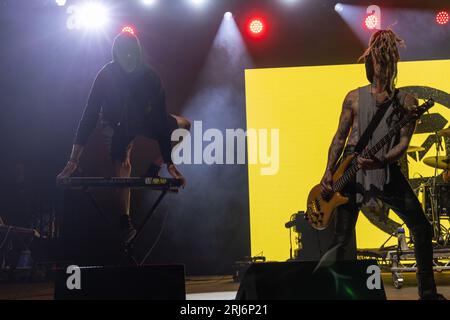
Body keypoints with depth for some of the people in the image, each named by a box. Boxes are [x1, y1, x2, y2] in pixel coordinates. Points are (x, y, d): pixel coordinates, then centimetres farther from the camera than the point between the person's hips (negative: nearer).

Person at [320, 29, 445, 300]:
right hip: (352, 171, -1)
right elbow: (340, 137, 5)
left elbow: (404, 143, -6)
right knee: (342, 240, -4)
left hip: (388, 170, 1)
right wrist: (329, 173, -3)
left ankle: (428, 292, 15)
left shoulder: (406, 102, 1)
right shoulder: (354, 98, 2)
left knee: (422, 228, 0)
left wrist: (381, 161, -24)